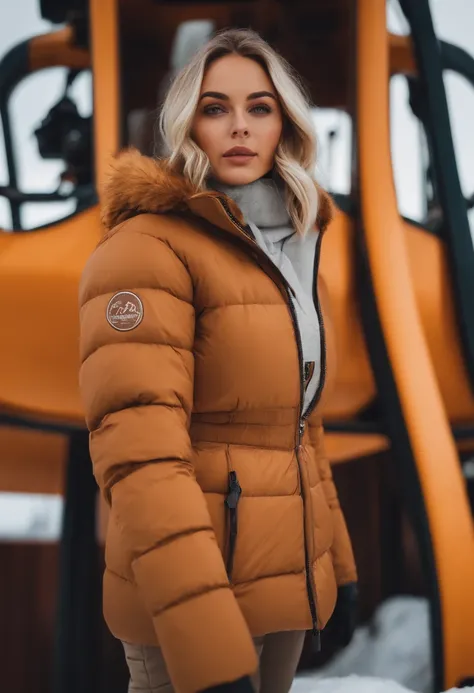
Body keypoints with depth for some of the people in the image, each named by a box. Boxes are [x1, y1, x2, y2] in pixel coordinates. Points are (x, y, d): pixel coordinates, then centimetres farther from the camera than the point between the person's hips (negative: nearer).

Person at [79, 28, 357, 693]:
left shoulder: (295, 253, 12)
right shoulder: (149, 246, -13)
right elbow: (139, 445, -24)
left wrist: (337, 558, 21)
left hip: (290, 581, 7)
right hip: (191, 594, -7)